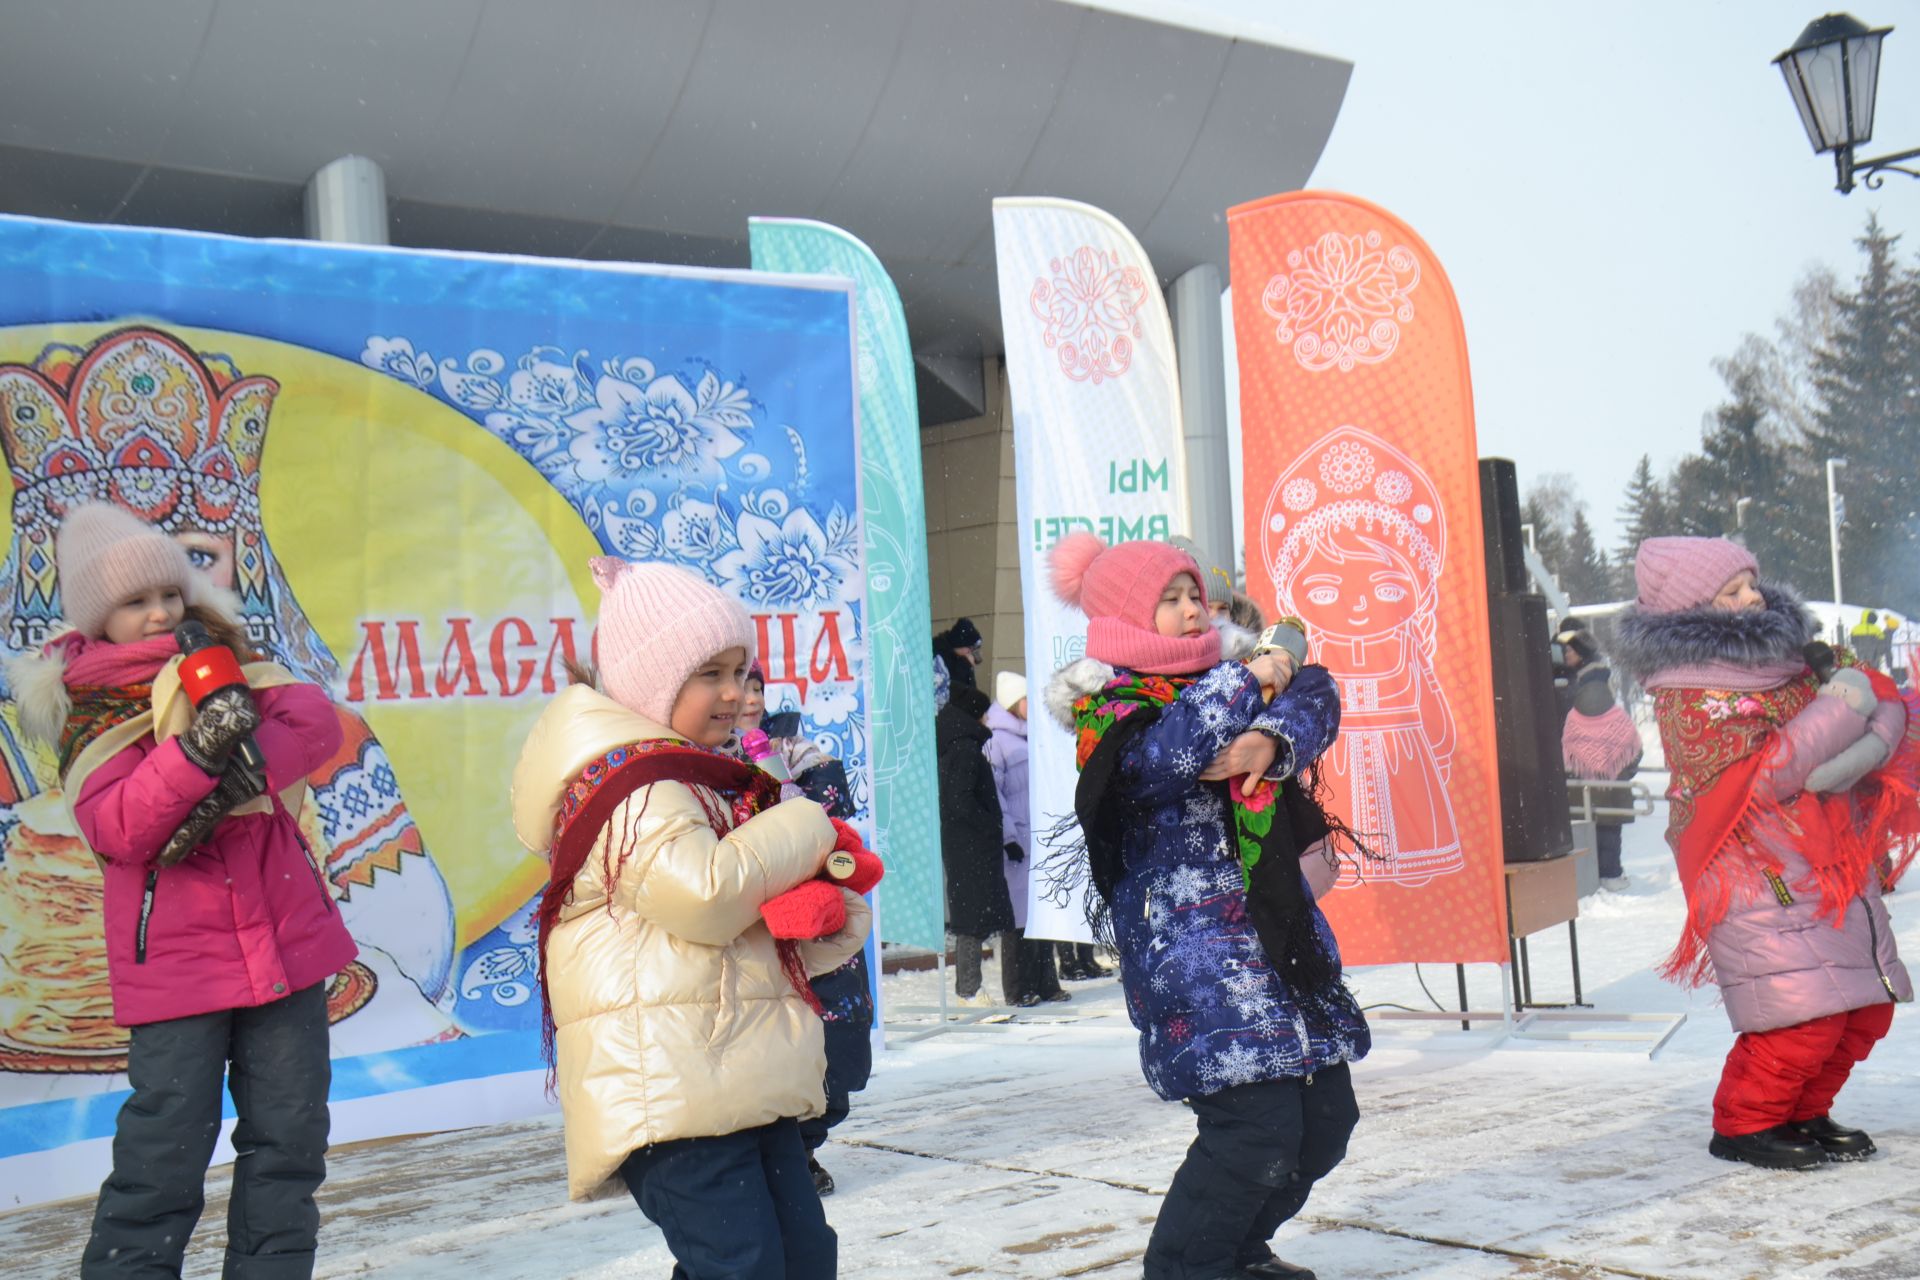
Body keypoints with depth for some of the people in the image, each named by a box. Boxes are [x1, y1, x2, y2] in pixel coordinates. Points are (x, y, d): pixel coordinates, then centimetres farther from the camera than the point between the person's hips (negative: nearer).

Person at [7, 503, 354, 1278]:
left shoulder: (223, 660, 10)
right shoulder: (90, 710, 0)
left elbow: (317, 722, -6)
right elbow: (116, 828, -14)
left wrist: (242, 768, -22)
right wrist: (195, 754, -28)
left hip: (284, 935, 4)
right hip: (174, 953, -4)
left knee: (289, 1132, 8)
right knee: (168, 1143, -5)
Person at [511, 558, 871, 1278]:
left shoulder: (710, 781, 21)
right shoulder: (633, 789, -11)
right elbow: (705, 893, -25)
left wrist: (823, 913, -2)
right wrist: (803, 831, -8)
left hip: (745, 1082, 10)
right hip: (669, 1091, -10)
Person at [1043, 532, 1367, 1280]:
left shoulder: (1224, 677, 17)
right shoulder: (1107, 708, -4)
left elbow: (1314, 695, 1)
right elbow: (1162, 756, -25)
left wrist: (1273, 740, -20)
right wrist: (1249, 683, -15)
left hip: (1279, 927, 8)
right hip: (1189, 943, -8)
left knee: (1326, 1117, 11)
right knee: (1258, 1125, -16)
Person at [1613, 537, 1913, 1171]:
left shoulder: (1788, 656, 11)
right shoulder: (1688, 697, -12)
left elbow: (1885, 699, 6)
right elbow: (1762, 773, -22)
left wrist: (1872, 744, -16)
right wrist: (1840, 710, -20)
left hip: (1835, 867, 8)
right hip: (1757, 877, -8)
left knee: (1867, 1009, 11)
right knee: (1805, 1018, -13)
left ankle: (1803, 1112, 30)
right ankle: (1743, 1124, 8)